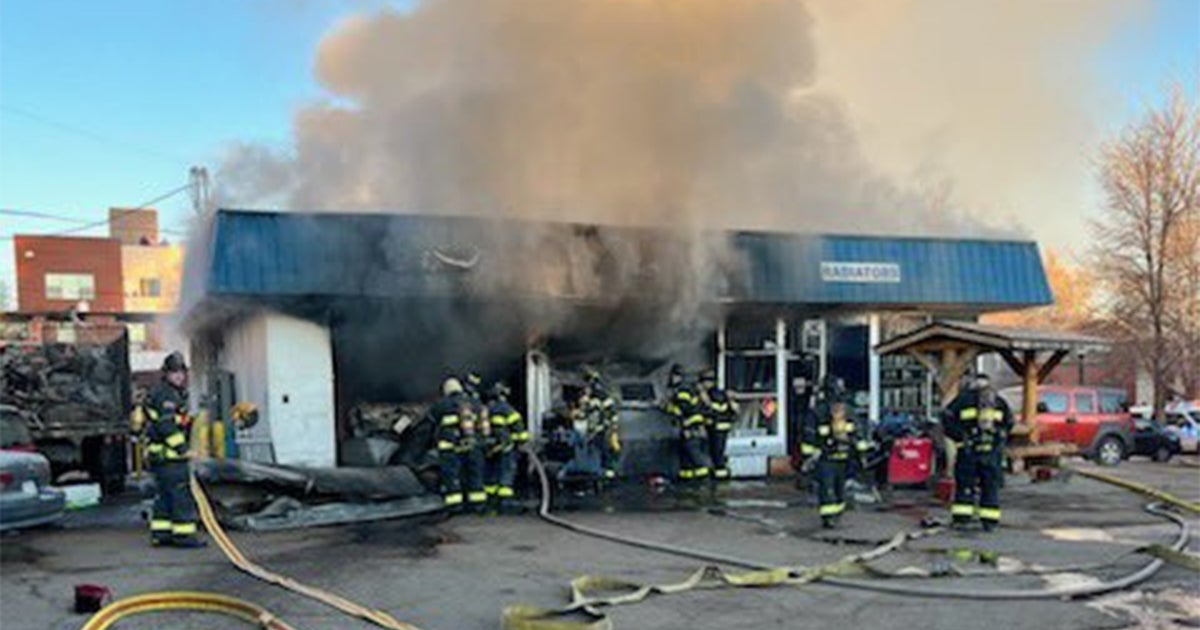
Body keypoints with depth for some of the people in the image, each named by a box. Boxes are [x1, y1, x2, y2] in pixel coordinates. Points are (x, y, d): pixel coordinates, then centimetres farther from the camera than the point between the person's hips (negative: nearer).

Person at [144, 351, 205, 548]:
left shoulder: (175, 393, 20)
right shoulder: (164, 394, -13)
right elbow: (166, 425, -21)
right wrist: (181, 447, -21)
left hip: (159, 455, 11)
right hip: (168, 454, -11)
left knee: (165, 495, 14)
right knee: (181, 494, -8)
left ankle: (160, 533, 19)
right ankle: (183, 534, -6)